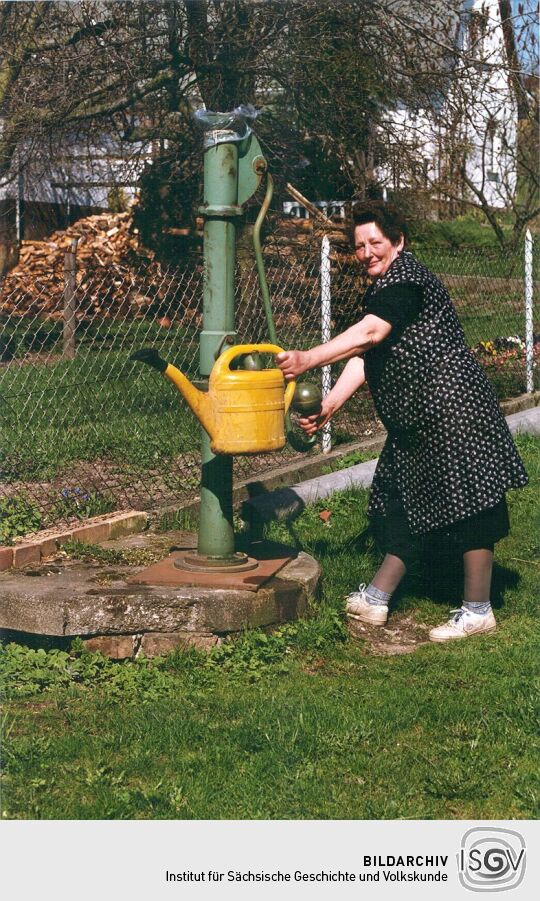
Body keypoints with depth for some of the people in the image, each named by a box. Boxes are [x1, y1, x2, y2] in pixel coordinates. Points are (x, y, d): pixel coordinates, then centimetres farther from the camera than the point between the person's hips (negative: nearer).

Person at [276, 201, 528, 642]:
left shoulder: (405, 276, -13)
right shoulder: (379, 292, 19)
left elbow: (368, 334, -26)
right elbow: (362, 357, 11)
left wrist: (306, 360, -29)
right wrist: (328, 406, -1)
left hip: (453, 407, -11)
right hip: (416, 423, 11)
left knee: (467, 503, -4)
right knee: (403, 505, 13)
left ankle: (478, 610, 3)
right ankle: (375, 598, 19)